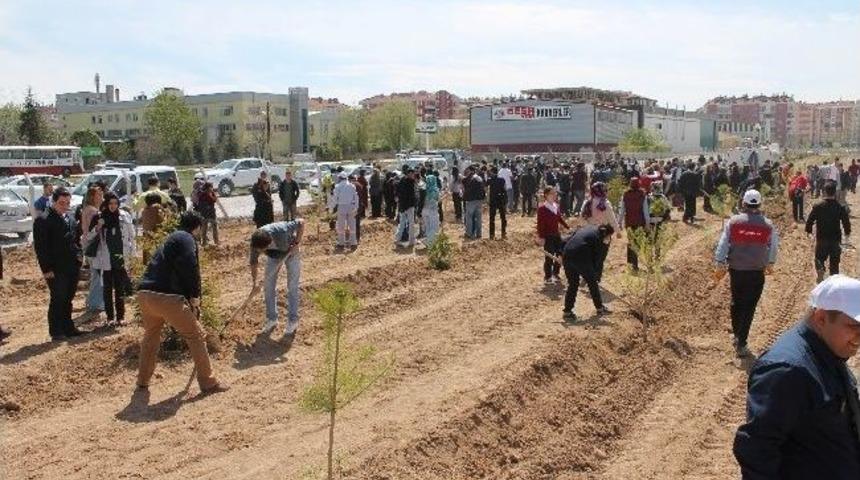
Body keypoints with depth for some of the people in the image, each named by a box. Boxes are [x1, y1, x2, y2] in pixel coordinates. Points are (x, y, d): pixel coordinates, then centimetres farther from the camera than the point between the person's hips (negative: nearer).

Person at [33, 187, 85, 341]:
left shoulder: (69, 219, 13)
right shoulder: (43, 221, -9)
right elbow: (40, 247, -12)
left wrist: (78, 256, 9)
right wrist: (46, 269, -16)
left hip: (72, 267, 7)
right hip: (56, 269, -7)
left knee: (67, 300, 14)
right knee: (57, 300, -3)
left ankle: (68, 328, 23)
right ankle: (56, 332, 6)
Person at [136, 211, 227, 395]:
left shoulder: (170, 239, 30)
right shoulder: (187, 239, 2)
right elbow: (190, 269, -14)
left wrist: (191, 298, 40)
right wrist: (195, 298, -4)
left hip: (144, 294, 8)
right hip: (166, 296, -8)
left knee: (151, 335, 30)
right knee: (196, 336, 3)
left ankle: (143, 380, 37)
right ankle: (208, 383, 6)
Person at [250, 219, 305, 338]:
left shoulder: (281, 231, -43)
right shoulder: (255, 242, -29)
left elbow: (301, 222, -28)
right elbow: (253, 262, -12)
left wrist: (297, 242, -31)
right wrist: (254, 283, -9)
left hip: (291, 252, -3)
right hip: (274, 256, 4)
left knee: (292, 287, -4)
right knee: (268, 287, 1)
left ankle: (292, 322, 6)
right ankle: (272, 319, 16)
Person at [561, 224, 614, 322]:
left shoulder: (588, 228, 23)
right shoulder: (598, 238, 3)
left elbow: (569, 239, 19)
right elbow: (597, 259, 4)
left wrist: (561, 254, 19)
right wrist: (595, 275, 12)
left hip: (567, 256, 7)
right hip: (581, 258, -7)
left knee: (572, 284, 15)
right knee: (592, 283, 13)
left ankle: (567, 312, 12)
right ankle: (600, 308, 26)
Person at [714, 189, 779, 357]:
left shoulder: (733, 222, -5)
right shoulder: (768, 226, -3)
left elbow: (723, 244, -5)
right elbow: (774, 247, 9)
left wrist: (720, 264, 4)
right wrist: (770, 264, 26)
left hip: (736, 270, 1)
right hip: (757, 272, -1)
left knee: (736, 302, 20)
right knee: (749, 307, 3)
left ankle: (737, 335, 31)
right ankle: (741, 344, 1)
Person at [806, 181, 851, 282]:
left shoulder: (818, 206, -11)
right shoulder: (840, 207, -8)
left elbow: (810, 220, -7)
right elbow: (846, 222, -2)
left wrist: (808, 230, 11)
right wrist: (847, 232, 17)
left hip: (821, 238, -1)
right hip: (836, 239, 1)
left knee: (819, 258, 14)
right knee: (834, 261, 13)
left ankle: (821, 271, -14)